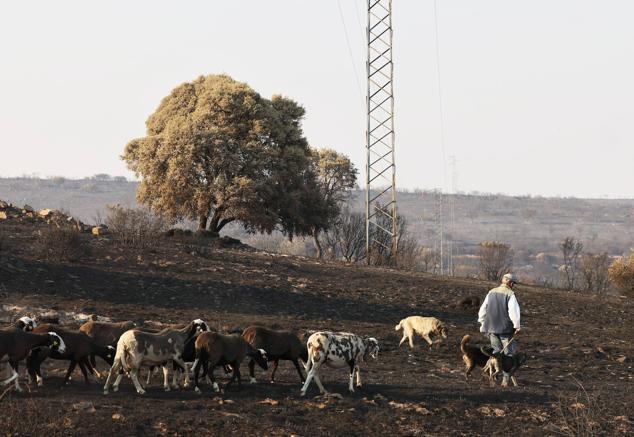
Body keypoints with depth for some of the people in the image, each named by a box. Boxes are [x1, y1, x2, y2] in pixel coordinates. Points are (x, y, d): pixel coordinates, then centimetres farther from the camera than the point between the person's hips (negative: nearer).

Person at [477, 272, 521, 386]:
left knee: (496, 352, 14)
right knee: (508, 353, 4)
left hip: (492, 328, 5)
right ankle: (505, 379, 0)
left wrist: (483, 324, 22)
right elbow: (513, 312, -17)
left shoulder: (491, 293, 8)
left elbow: (482, 310, 13)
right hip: (506, 329, -5)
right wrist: (517, 326, -10)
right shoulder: (510, 294, -11)